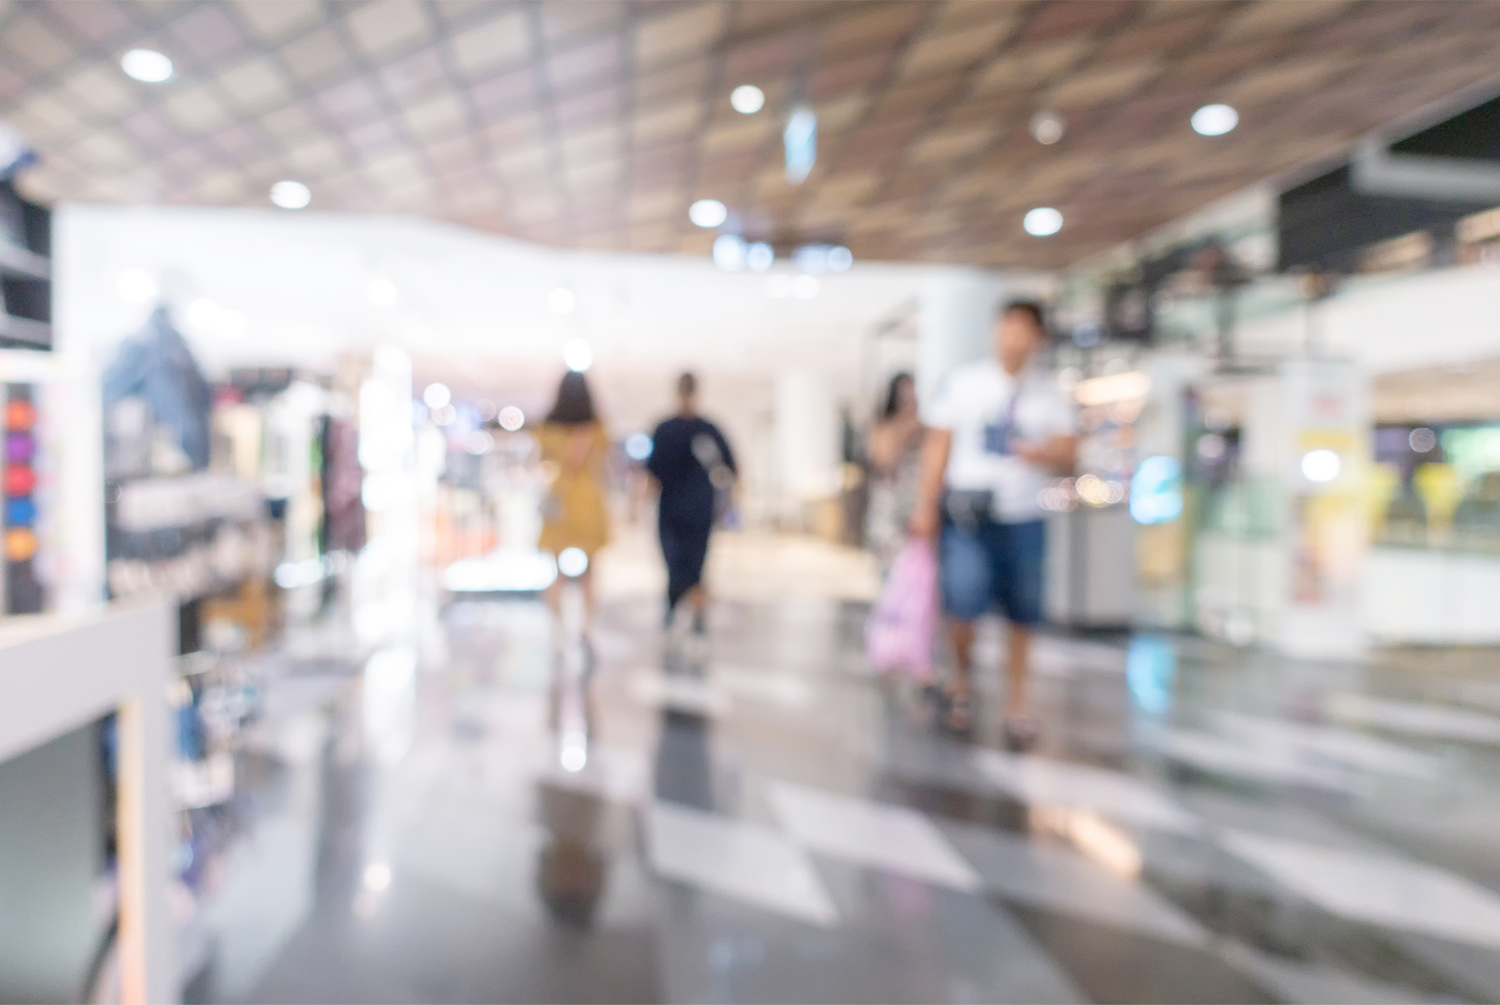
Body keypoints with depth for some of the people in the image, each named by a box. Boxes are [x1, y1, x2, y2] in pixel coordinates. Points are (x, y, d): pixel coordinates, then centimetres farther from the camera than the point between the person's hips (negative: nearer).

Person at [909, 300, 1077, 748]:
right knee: (963, 601, -15)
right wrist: (926, 506, -2)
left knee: (1022, 616, 2)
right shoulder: (963, 382, 7)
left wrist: (1043, 454, -18)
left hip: (1022, 518, 2)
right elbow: (937, 446, 5)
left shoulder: (1050, 397, 11)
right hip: (966, 513, -2)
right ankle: (962, 675, 13)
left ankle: (1017, 704, 18)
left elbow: (1068, 459, 6)